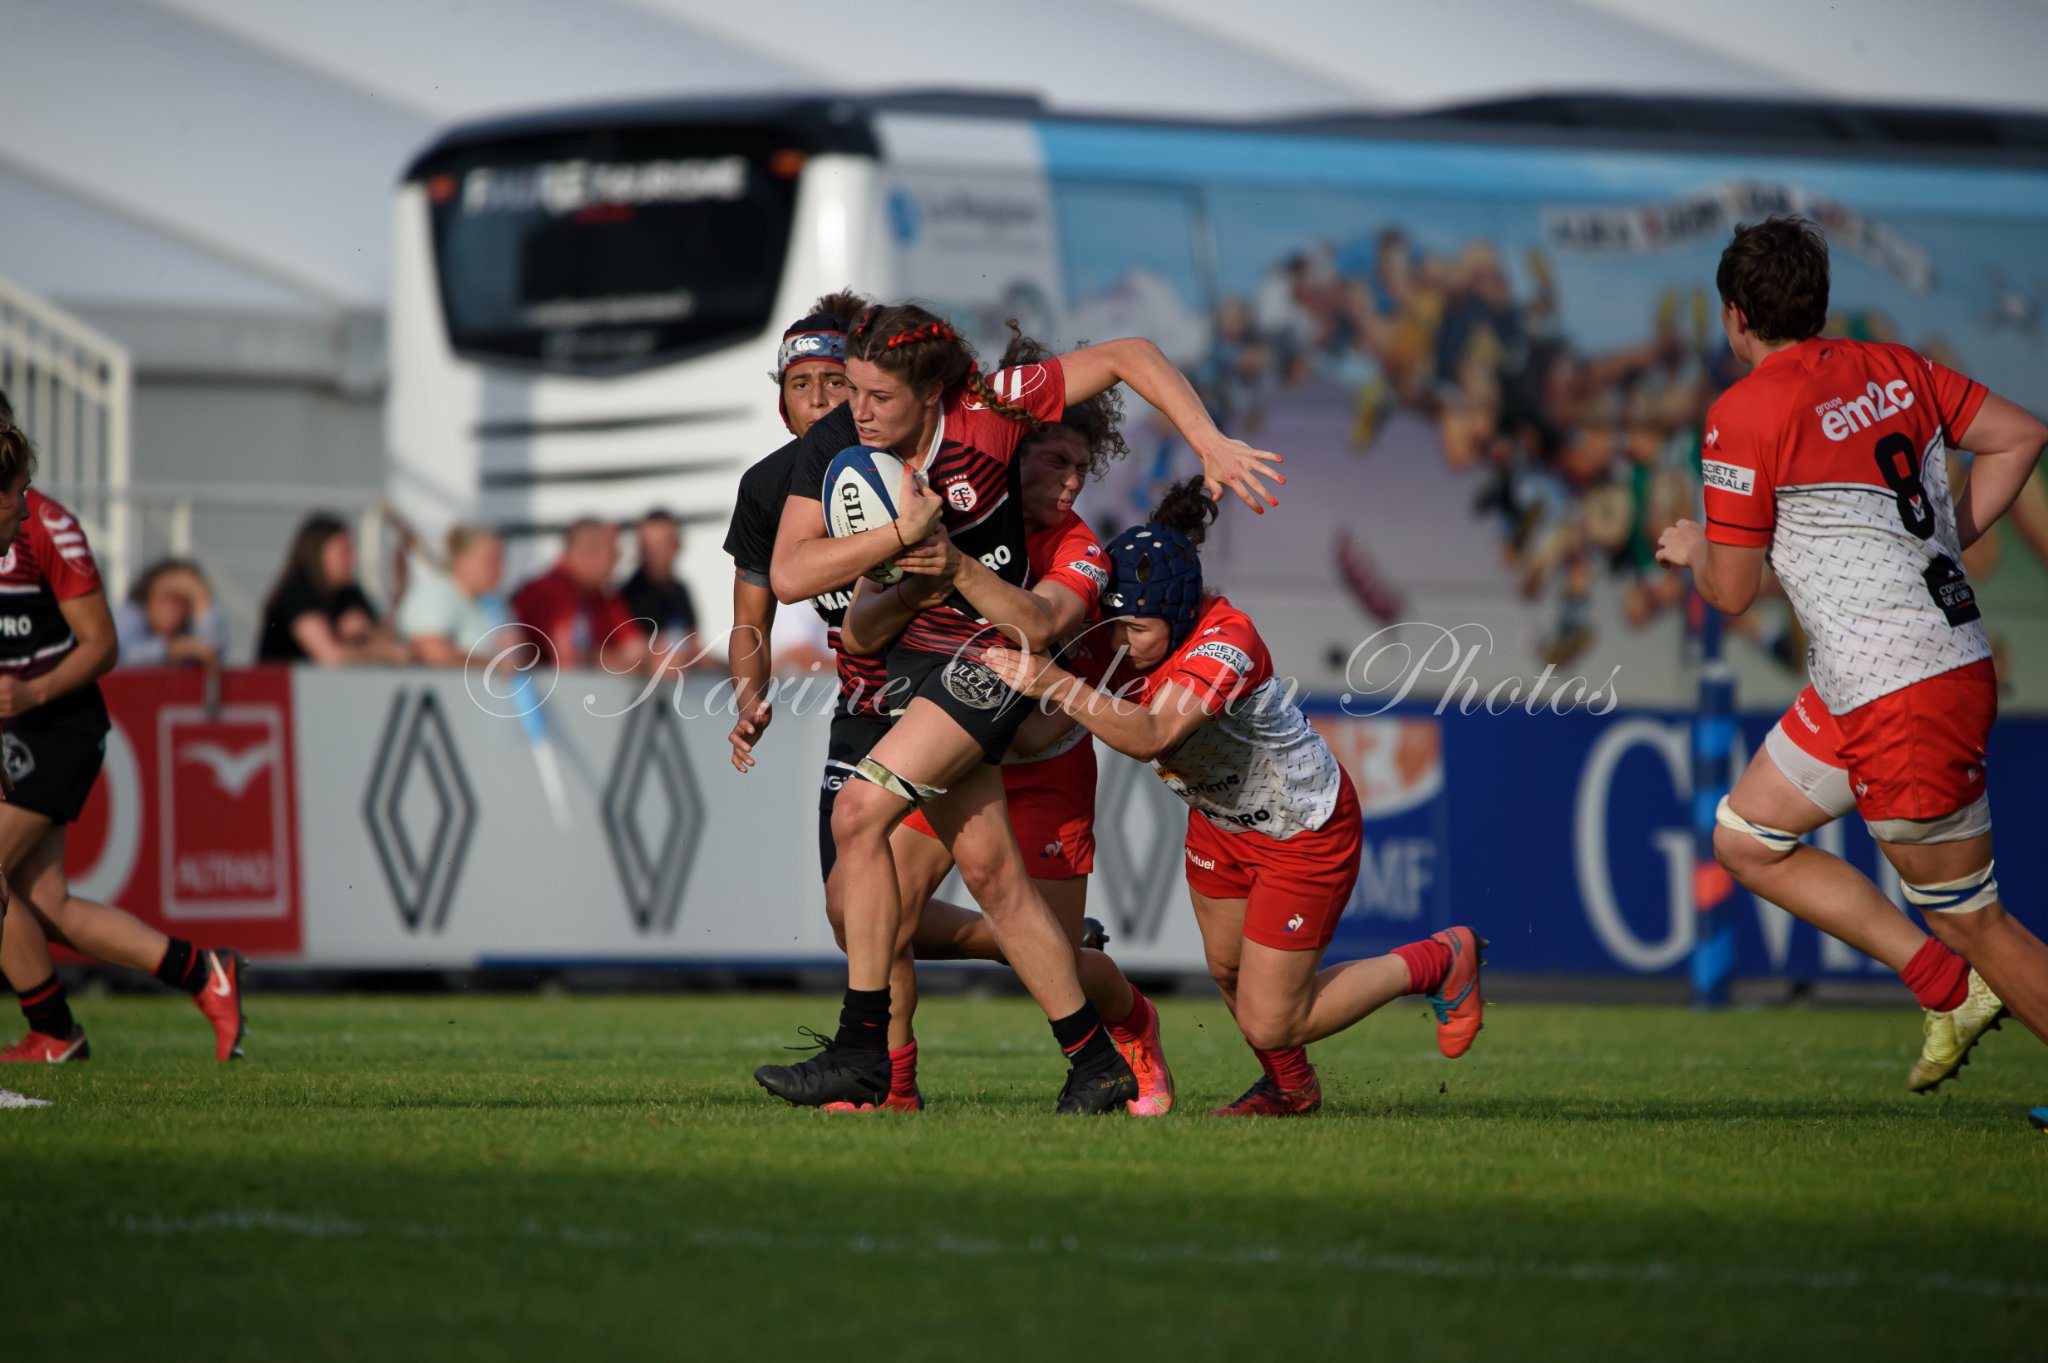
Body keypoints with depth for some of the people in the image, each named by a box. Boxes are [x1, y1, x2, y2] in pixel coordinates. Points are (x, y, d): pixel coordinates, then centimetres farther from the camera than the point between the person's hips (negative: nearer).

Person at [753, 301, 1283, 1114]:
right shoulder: (832, 445, -10)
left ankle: (861, 1051, -14)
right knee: (987, 867, 5)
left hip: (993, 651, -5)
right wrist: (901, 534, -25)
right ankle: (1097, 1062, 16)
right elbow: (787, 576, -17)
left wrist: (1211, 446, -18)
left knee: (859, 811, -19)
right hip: (908, 660, 5)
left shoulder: (986, 413, -20)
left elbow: (1128, 357, -12)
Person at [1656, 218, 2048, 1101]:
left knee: (1972, 922, 1)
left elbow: (1731, 592, -8)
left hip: (1902, 702, -9)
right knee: (1746, 841, 16)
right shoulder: (1892, 369, 9)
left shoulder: (1744, 415, -11)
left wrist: (1694, 550, 15)